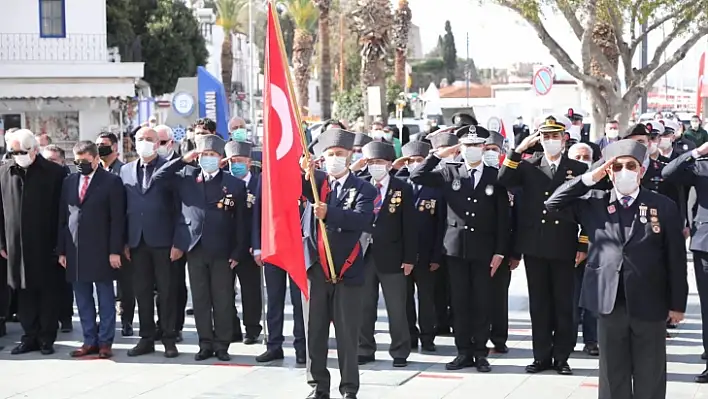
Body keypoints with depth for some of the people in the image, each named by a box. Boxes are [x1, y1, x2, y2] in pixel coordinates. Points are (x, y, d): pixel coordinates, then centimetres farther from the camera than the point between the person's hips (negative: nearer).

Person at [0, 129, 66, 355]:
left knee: (47, 292, 5)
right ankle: (30, 336, 18)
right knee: (24, 292, 9)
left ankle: (46, 338, 13)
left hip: (45, 245, -3)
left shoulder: (54, 173, -5)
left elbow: (61, 210, -4)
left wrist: (59, 244, -7)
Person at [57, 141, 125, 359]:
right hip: (75, 249, 5)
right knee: (83, 300, 9)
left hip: (101, 250, -5)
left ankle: (105, 342, 9)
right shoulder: (69, 181, 11)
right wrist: (61, 250, 7)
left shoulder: (111, 181, -3)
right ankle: (89, 341, 16)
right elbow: (62, 217, 12)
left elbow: (117, 219, -6)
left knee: (105, 298, 3)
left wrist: (115, 250, -12)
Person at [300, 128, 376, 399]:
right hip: (317, 268, 3)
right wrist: (302, 172, -23)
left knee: (347, 333, 3)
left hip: (347, 270, -3)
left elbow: (363, 219, -17)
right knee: (316, 332, 9)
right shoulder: (315, 182, 9)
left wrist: (329, 213, -31)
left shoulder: (363, 189, 0)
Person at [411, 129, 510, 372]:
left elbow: (503, 217, 0)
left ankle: (480, 353, 10)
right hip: (456, 247, 1)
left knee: (482, 303, 2)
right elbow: (417, 177, -2)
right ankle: (464, 352, 13)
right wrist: (439, 155, -7)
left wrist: (500, 251, -5)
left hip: (484, 249, -1)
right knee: (460, 302, 5)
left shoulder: (495, 177, 1)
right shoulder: (450, 173, 5)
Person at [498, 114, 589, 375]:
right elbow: (504, 181, -10)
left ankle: (561, 356, 13)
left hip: (564, 248, -1)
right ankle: (542, 356, 15)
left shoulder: (578, 169, 3)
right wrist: (519, 150, -16)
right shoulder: (528, 166, 7)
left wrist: (583, 246, -4)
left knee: (564, 304, 4)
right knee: (539, 304, 7)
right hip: (534, 247, 1)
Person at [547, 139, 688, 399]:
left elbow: (676, 258, 1)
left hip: (649, 306, -1)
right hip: (609, 304, 1)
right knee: (613, 377, 9)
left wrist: (677, 304, 0)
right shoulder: (594, 203, 5)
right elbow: (553, 204, -2)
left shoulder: (663, 206, 0)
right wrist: (590, 178, -8)